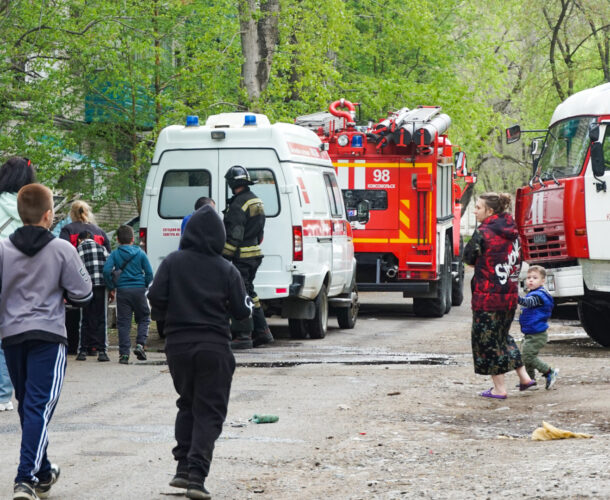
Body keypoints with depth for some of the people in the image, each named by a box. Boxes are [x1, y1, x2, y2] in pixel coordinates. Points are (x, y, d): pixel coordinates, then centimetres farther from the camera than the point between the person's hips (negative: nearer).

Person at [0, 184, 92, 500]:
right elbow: (83, 294, -4)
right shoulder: (62, 249, -8)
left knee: (27, 405, 18)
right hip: (48, 336, -4)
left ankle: (42, 473, 29)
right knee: (40, 407, -6)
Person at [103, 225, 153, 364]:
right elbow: (149, 273, -2)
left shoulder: (114, 254, 1)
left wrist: (111, 286, 2)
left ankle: (124, 353, 0)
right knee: (143, 318, 14)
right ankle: (140, 344, -5)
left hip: (122, 291, 0)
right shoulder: (140, 253, 1)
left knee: (123, 323, 4)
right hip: (139, 290, 0)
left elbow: (106, 270, -10)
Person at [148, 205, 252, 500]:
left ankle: (183, 467, 13)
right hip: (214, 347, -2)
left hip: (177, 345, 2)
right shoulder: (226, 270, -4)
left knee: (187, 405, 20)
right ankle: (196, 475, -12)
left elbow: (156, 298, -7)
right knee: (209, 412, 1)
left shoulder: (173, 263, -2)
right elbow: (242, 311, -2)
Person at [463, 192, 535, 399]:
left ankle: (499, 388, 7)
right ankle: (524, 376, 22)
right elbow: (518, 260, 15)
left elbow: (468, 257, -4)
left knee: (487, 339, 4)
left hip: (488, 295, -8)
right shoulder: (512, 232, 8)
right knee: (502, 335, 24)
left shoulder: (483, 233, -15)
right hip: (510, 293, 8)